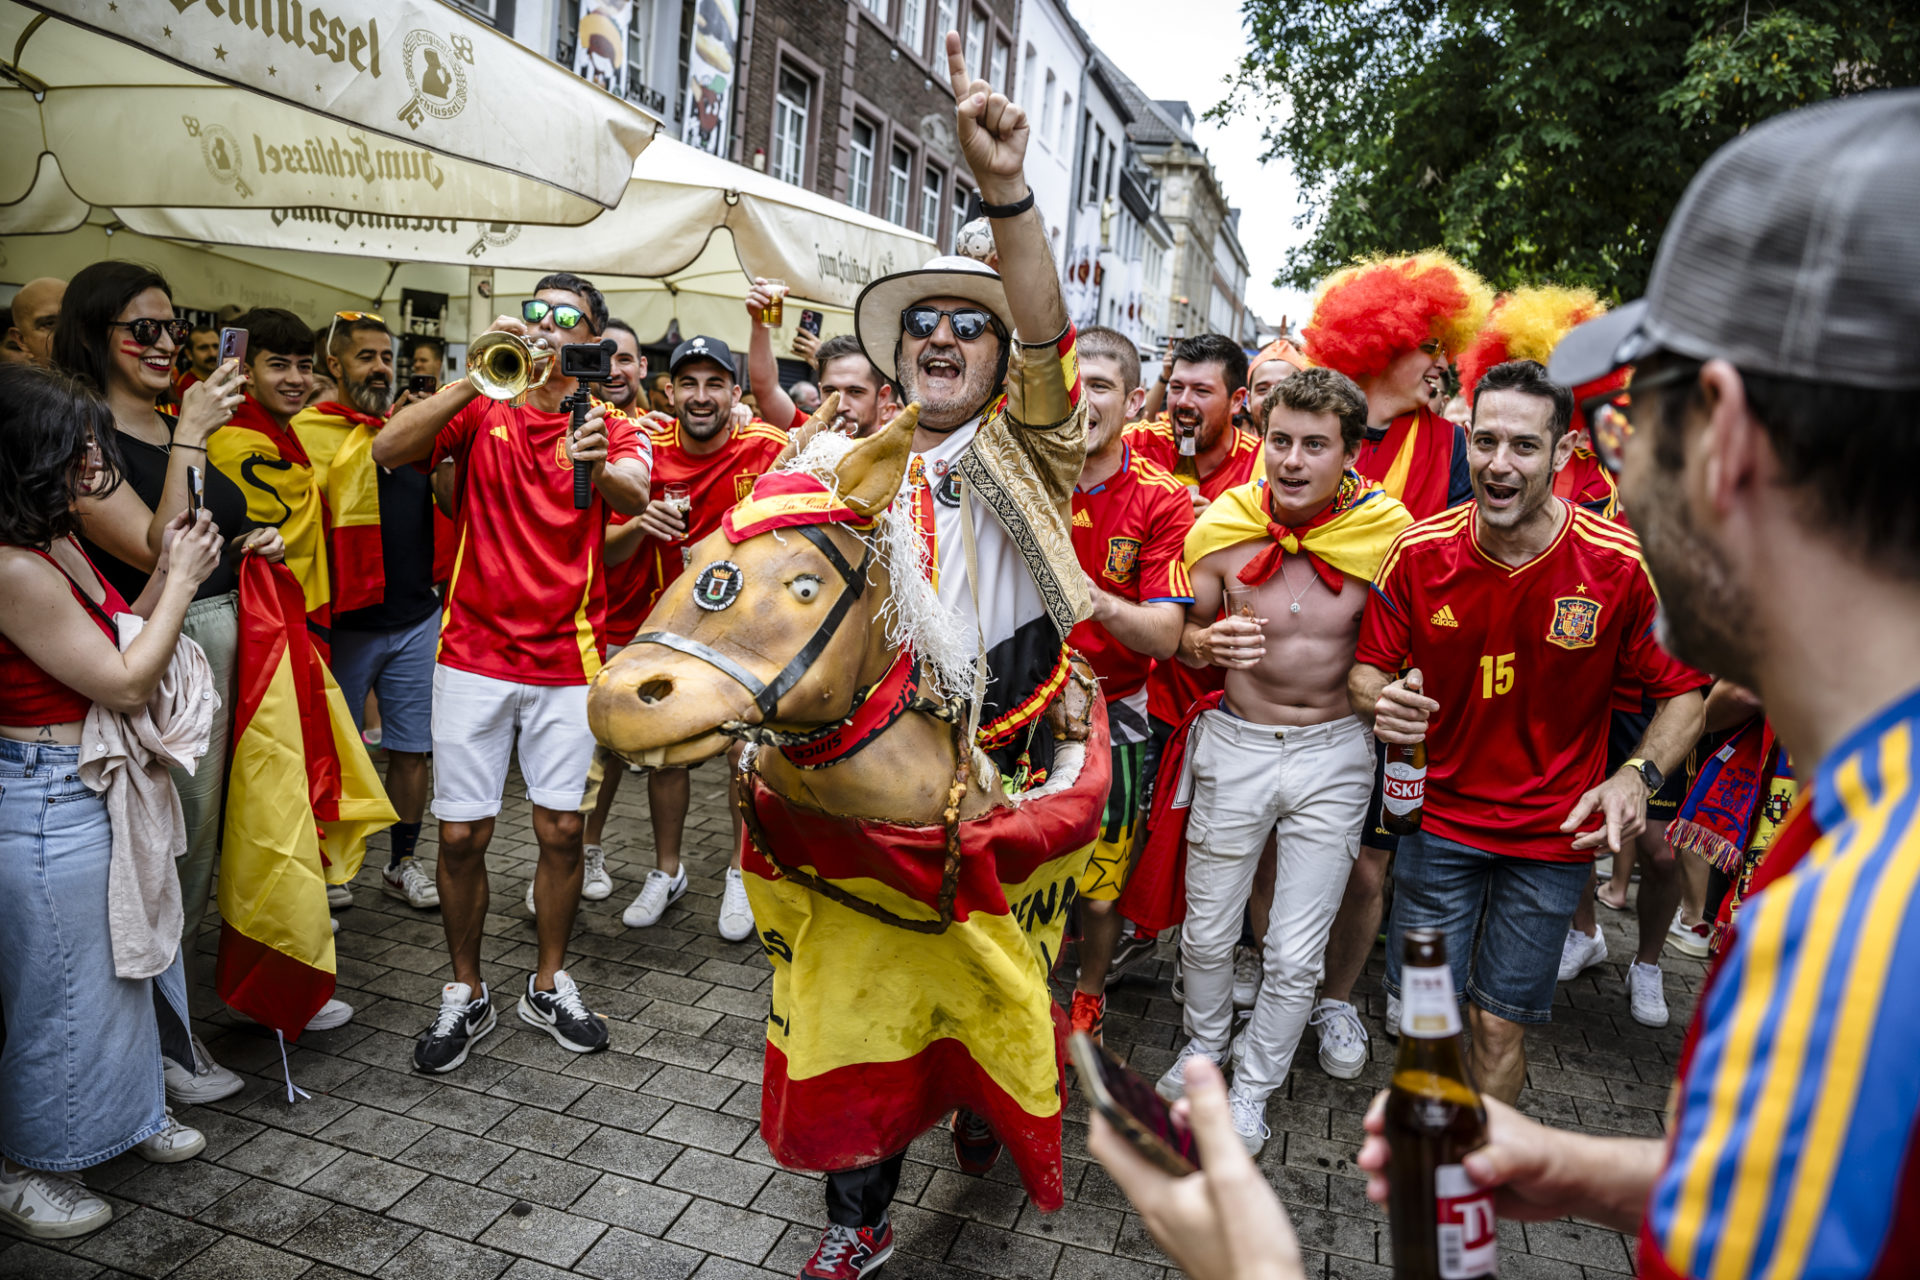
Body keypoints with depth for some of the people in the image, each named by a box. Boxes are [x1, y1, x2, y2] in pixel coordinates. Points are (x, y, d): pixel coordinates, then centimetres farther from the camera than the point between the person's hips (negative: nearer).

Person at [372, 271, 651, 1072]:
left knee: (561, 828, 4)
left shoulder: (611, 428, 3)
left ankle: (549, 985, 25)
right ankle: (465, 993, 23)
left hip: (567, 660, 0)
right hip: (475, 654, 0)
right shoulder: (481, 412, 4)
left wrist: (597, 468, -42)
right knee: (461, 834, 3)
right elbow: (387, 450, -13)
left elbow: (634, 494, -19)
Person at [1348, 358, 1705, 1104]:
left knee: (1499, 1025, 8)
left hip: (1552, 836, -1)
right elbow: (1369, 667, 2)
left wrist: (1638, 775, -21)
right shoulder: (1420, 552, -9)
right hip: (1438, 816, 1)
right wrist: (1380, 701, -22)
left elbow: (1683, 692, -3)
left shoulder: (1622, 565, -13)